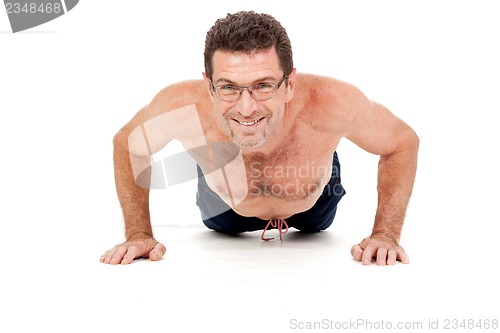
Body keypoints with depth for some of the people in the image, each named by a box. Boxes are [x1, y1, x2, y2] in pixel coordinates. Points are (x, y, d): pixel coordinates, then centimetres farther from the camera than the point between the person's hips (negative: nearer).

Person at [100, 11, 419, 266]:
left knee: (316, 228, 38)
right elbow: (127, 144, -19)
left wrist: (385, 234, -29)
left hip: (313, 203, 1)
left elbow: (403, 142, -24)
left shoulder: (331, 103, -46)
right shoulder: (181, 106, -44)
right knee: (218, 227, 38)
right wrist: (139, 233, -22)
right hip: (226, 207, 0)